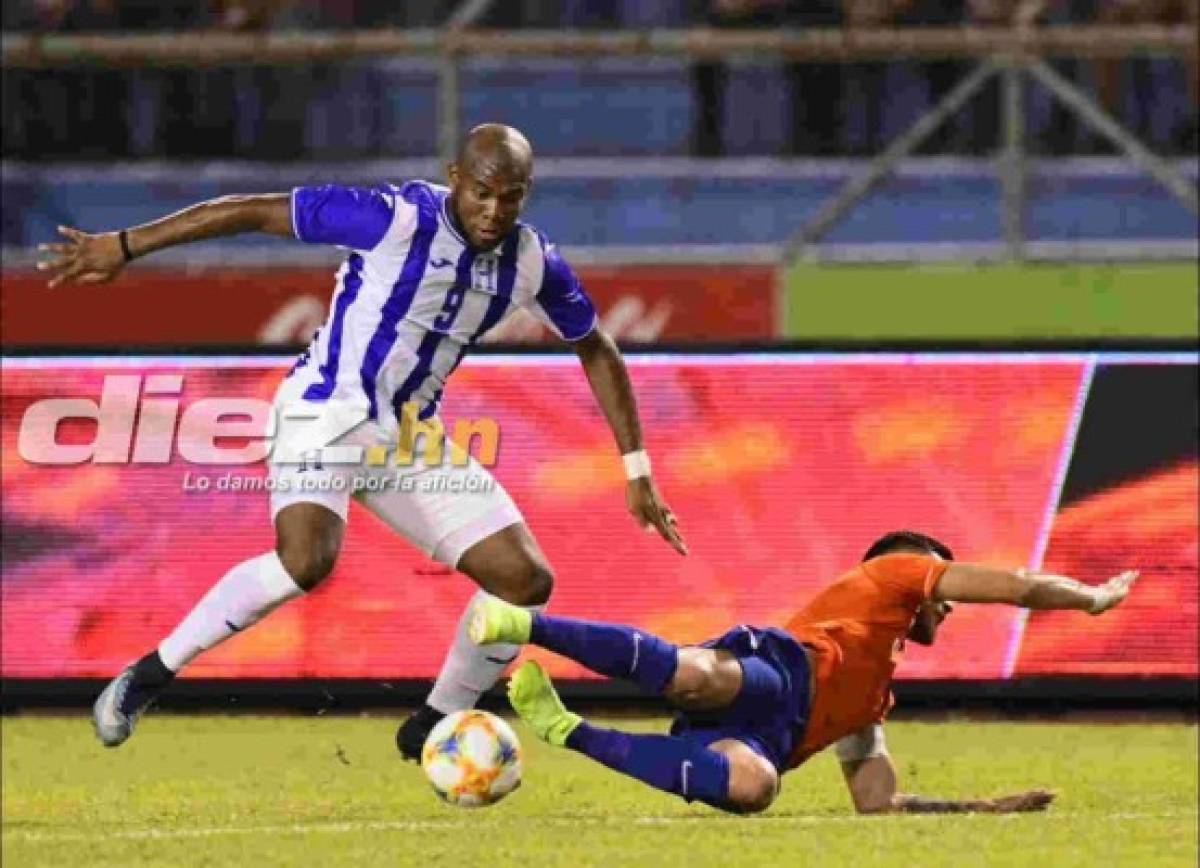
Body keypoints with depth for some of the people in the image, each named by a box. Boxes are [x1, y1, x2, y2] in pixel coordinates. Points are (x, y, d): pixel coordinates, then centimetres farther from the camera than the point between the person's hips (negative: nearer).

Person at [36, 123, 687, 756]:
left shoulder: (533, 263, -4)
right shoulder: (395, 219, -21)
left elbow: (596, 351, 12)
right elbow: (253, 212, -17)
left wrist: (636, 473, 9)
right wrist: (123, 247, -16)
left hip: (411, 436, 6)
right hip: (326, 411, -6)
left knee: (526, 580, -3)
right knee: (306, 559, -33)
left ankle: (433, 731, 16)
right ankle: (147, 677, -17)